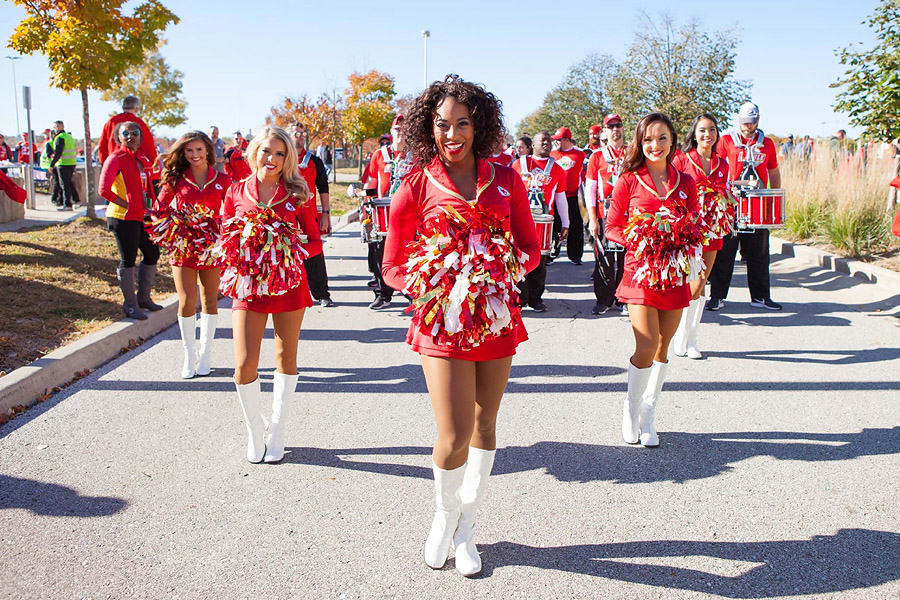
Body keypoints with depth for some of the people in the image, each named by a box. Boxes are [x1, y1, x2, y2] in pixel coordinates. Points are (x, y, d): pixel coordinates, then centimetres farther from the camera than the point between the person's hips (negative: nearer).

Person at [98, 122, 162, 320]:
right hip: (123, 217, -8)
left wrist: (147, 206, 9)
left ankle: (143, 297, 30)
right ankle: (130, 305, 12)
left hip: (141, 215, 8)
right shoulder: (116, 158, -11)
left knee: (152, 254, 14)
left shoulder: (140, 159, 13)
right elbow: (104, 190, -20)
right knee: (128, 260, 0)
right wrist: (127, 204, -15)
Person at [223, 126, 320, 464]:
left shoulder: (296, 194, 0)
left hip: (289, 284, 0)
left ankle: (276, 434, 27)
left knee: (286, 360, 10)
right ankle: (255, 434, 17)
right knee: (244, 366, -7)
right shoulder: (236, 192, 3)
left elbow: (314, 240, 3)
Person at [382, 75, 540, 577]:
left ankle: (467, 525, 34)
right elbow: (394, 267, 0)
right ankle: (444, 514, 27)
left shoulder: (505, 179, 3)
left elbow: (530, 246, 8)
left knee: (484, 427, 13)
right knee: (454, 436, -7)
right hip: (444, 321, -3)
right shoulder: (417, 187, -4)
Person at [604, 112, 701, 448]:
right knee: (647, 347, -11)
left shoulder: (685, 183, 8)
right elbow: (611, 227, 2)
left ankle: (648, 417, 22)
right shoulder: (629, 181, 0)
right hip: (641, 271, -3)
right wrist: (639, 241, -15)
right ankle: (630, 410, 14)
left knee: (662, 348, 8)